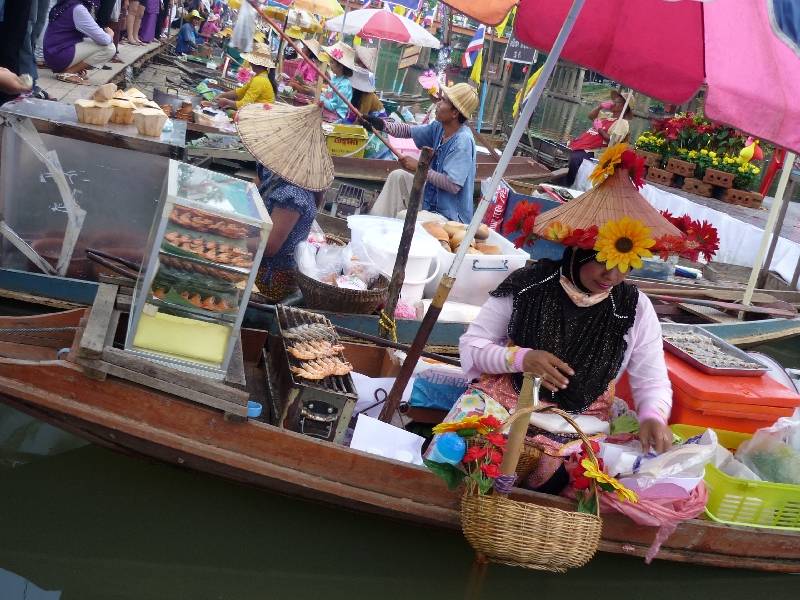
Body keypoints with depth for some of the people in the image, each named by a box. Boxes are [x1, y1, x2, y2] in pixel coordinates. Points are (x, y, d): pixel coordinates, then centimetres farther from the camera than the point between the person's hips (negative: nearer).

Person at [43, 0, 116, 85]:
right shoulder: (78, 9, -17)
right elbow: (104, 40, -18)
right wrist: (110, 35, 3)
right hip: (59, 56, -10)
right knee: (109, 48, -12)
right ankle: (66, 73, -8)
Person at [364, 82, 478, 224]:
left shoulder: (463, 141, -27)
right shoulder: (439, 127, -1)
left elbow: (453, 185, -32)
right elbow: (408, 131, 9)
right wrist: (382, 125, -8)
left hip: (450, 216, -9)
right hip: (432, 199, 9)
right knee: (398, 176, 10)